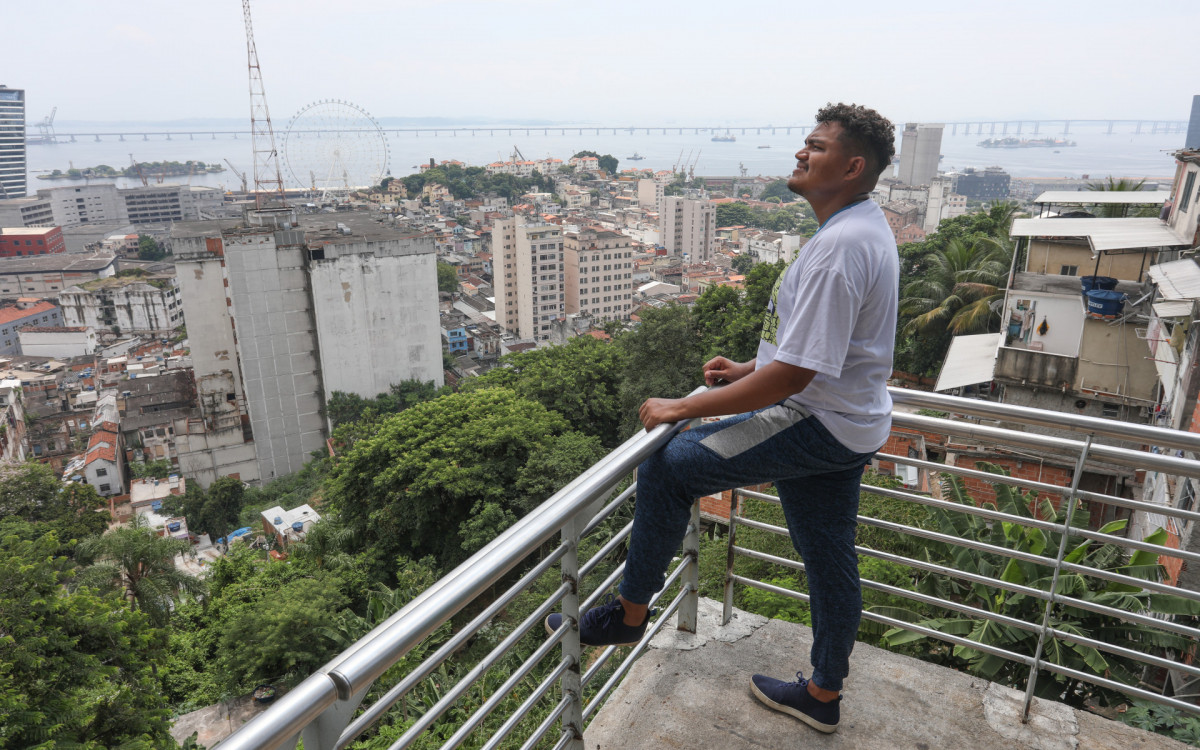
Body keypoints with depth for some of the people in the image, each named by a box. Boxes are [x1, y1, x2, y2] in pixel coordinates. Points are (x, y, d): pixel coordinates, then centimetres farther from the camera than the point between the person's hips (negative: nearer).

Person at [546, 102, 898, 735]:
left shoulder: (839, 246, -24)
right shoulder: (865, 227, 11)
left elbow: (793, 375, -28)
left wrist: (682, 409, -22)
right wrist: (750, 368, 16)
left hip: (819, 426, -10)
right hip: (847, 422, 11)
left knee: (665, 466, -6)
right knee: (829, 558, 20)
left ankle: (630, 612, 10)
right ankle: (823, 694, 39)